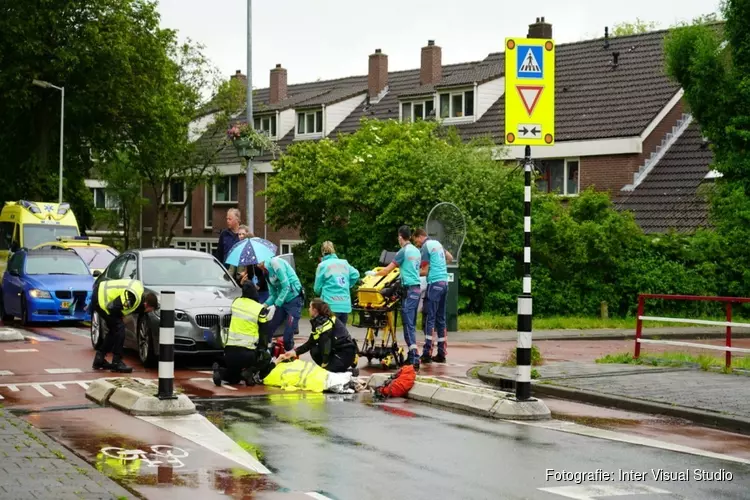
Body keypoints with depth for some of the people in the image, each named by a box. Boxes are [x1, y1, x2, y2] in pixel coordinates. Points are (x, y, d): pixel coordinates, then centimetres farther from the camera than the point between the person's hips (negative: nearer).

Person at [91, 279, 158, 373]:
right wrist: (121, 315, -7)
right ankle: (117, 362, -7)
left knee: (114, 329, 16)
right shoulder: (133, 298, -27)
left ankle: (99, 359, 25)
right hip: (100, 298, -10)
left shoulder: (140, 290, 0)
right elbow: (112, 308, -26)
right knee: (119, 327, -12)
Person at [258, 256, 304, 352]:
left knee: (288, 336, -12)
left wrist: (276, 305, -14)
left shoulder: (275, 262, -14)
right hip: (281, 302, 9)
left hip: (294, 300, -9)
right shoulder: (267, 272, 12)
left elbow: (286, 286, -18)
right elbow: (273, 295, 16)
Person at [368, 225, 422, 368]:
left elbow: (388, 269, -4)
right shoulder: (416, 251, 14)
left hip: (409, 289, -8)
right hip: (417, 288, 8)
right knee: (412, 324, 12)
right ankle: (412, 355, 14)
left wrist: (374, 274, 10)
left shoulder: (404, 251, -9)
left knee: (408, 324, -9)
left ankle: (414, 358, -16)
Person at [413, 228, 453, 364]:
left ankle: (427, 353, -11)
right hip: (444, 282, 8)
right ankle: (441, 354, 9)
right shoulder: (437, 243, 15)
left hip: (434, 283, -8)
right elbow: (450, 257, 30)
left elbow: (425, 271, -11)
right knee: (441, 318, 9)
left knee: (429, 318, -7)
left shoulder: (425, 247, -8)